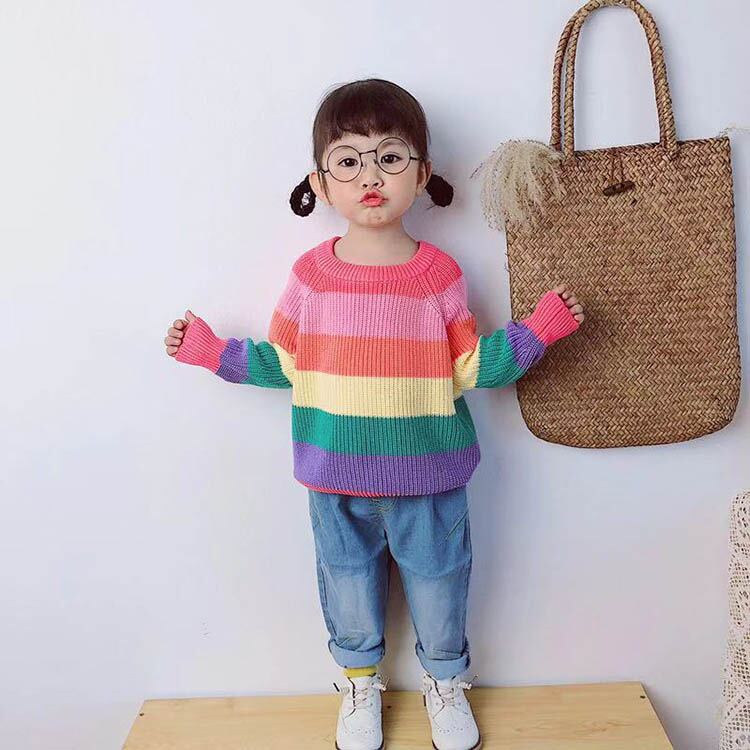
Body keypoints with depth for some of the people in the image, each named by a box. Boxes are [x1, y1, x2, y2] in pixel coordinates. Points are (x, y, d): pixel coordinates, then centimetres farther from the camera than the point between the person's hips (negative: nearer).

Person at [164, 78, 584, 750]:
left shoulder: (439, 274, -6)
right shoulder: (311, 274, -4)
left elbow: (469, 366, -3)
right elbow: (284, 363, 4)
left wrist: (536, 330, -13)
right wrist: (210, 350, -1)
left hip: (426, 474, -1)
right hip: (335, 476, 1)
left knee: (437, 577, 16)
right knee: (348, 578, 18)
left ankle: (445, 681, 43)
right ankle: (360, 682, 44)